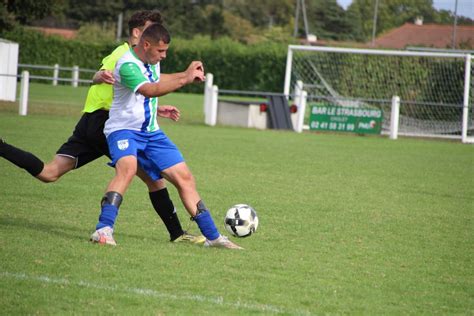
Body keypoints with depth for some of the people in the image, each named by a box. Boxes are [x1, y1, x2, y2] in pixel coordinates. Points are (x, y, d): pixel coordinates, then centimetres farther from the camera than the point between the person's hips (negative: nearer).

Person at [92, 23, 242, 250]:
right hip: (123, 129, -8)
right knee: (127, 168, -37)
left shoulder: (152, 62, 8)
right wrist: (184, 79, -40)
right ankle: (104, 229, -39)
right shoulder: (127, 65, -21)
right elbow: (149, 90, -38)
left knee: (184, 177, 4)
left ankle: (212, 236, 13)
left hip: (151, 132, 8)